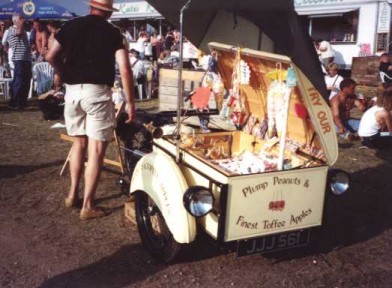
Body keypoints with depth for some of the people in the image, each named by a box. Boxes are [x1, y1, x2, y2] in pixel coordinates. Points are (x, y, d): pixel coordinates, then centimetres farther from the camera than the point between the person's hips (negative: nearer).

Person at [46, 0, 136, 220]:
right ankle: (88, 206, 2)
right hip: (97, 92, -4)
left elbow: (51, 57, 7)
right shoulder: (112, 32, 0)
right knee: (96, 149, 0)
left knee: (79, 143, 20)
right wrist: (130, 103, -3)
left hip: (73, 91, 5)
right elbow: (125, 70, -8)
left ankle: (73, 194, 27)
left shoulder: (71, 26, 9)